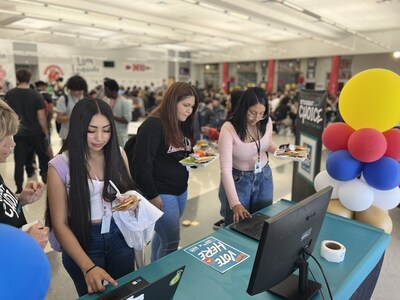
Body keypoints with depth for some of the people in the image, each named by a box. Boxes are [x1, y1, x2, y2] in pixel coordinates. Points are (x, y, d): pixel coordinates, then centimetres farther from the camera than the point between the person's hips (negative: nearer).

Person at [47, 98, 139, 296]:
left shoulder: (118, 154, -5)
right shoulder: (60, 166, -16)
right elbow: (60, 224, -13)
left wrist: (132, 200, -14)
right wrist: (88, 267, -21)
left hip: (119, 236, 3)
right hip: (82, 241, -3)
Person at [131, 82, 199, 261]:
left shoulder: (182, 125, 9)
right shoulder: (153, 125, -18)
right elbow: (142, 164, -21)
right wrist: (152, 196, -16)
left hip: (181, 190, 8)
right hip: (162, 193, -8)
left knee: (162, 234, 20)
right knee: (171, 241, 1)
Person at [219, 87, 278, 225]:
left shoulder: (267, 122, -11)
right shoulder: (228, 129, -26)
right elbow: (226, 169, -30)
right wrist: (235, 203, -36)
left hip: (264, 176, 4)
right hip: (239, 179, -4)